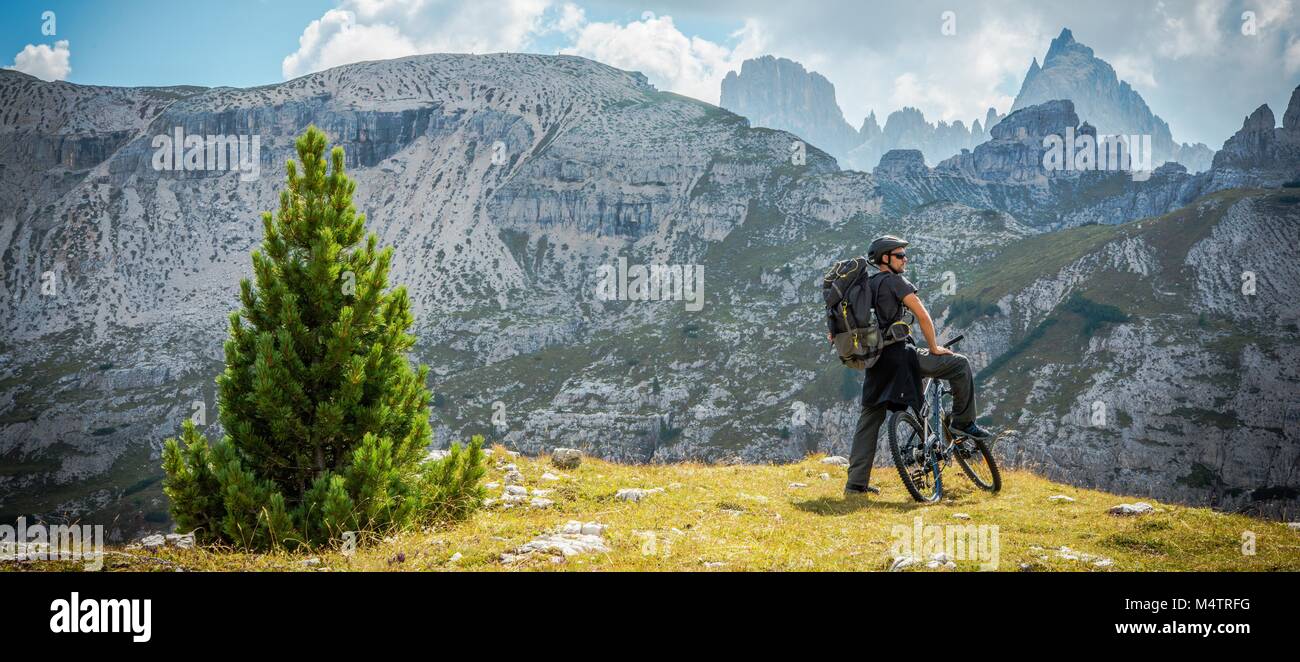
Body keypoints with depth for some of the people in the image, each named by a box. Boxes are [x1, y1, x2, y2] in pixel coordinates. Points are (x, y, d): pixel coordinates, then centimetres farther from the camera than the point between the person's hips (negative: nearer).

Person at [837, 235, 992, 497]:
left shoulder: (865, 284, 20)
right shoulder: (894, 281, -4)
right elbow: (922, 315, -12)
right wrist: (934, 348, 0)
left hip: (875, 362, 8)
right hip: (899, 355, -8)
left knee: (869, 419, 11)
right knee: (959, 364, 2)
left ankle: (856, 483, 8)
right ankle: (963, 422, 7)